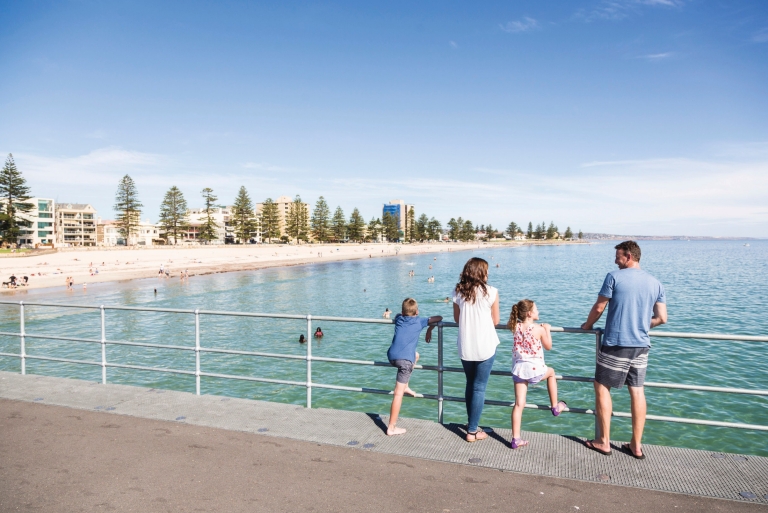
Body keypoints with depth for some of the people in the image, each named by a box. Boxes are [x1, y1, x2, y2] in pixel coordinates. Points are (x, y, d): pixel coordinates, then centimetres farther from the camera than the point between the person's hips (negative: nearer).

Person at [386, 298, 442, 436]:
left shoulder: (398, 318, 20)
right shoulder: (420, 321, 12)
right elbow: (439, 318, 23)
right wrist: (430, 329, 36)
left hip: (391, 356, 5)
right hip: (405, 359, -5)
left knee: (415, 355, 34)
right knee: (398, 393, -4)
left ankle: (405, 386, 31)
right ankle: (391, 428, -3)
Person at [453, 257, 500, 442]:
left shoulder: (458, 291, -1)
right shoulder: (491, 292, -10)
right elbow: (495, 321, -1)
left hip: (465, 347, 4)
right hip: (485, 347, -3)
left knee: (470, 384, 21)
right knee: (479, 388, 6)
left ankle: (471, 423, 33)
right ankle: (472, 431, 12)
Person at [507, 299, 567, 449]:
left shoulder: (516, 327, -2)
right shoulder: (539, 329, -11)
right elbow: (548, 347, 4)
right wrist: (547, 329, 14)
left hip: (519, 369, 3)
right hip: (535, 369, -3)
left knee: (519, 404, 4)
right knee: (551, 372, 32)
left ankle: (516, 439, 4)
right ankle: (555, 407, 41)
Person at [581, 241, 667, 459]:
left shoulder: (614, 277, -8)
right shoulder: (655, 283, 7)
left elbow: (598, 308, -5)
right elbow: (661, 318, 6)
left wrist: (587, 325, 13)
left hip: (616, 344, -5)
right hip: (641, 345, 5)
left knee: (602, 387, 8)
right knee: (637, 391, 11)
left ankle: (603, 442, 12)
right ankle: (636, 446, 18)